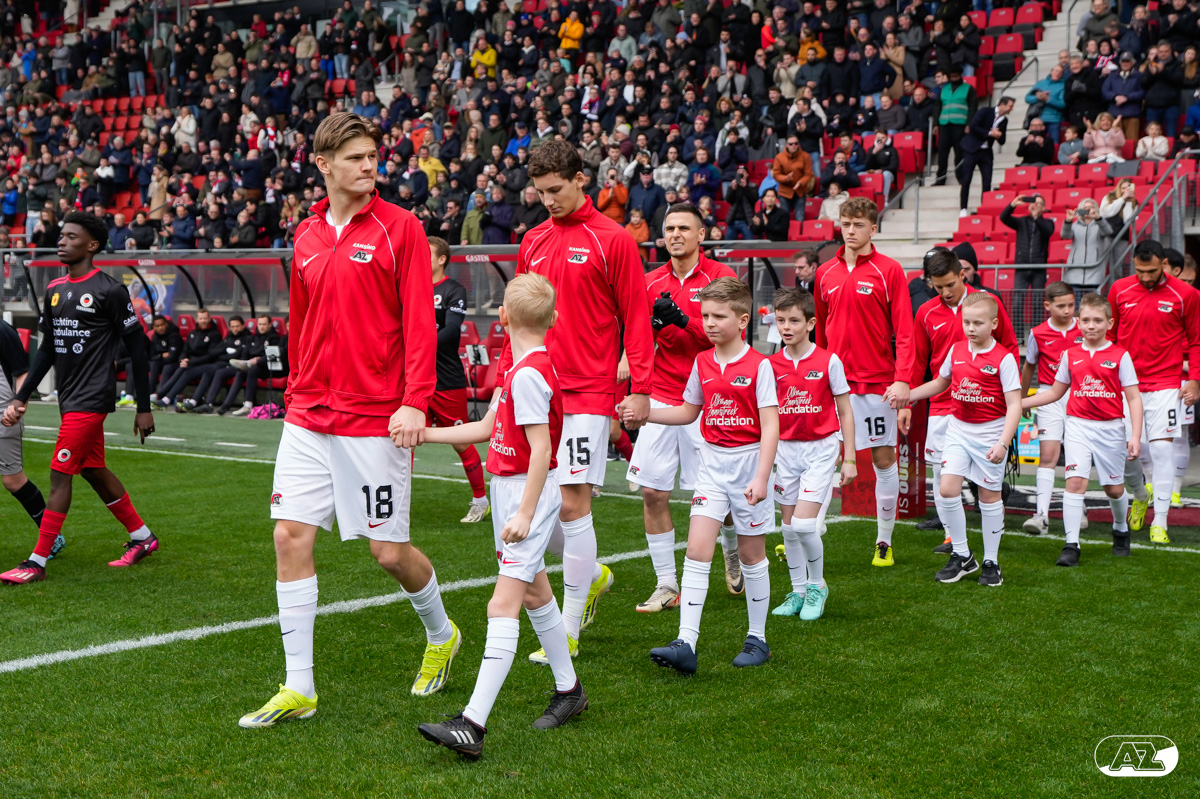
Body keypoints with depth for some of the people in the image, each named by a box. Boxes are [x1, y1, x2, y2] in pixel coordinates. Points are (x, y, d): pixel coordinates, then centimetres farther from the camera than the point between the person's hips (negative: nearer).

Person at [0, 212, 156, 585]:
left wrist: (144, 407, -9)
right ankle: (143, 538, 29)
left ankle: (38, 562, -3)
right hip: (69, 397, 8)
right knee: (93, 470, 15)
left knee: (60, 473, -9)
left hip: (92, 398, -8)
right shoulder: (54, 290, 11)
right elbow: (47, 349, 18)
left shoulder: (109, 290, -11)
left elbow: (137, 348, -8)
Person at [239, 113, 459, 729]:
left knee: (390, 550, 2)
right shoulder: (306, 236, 11)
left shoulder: (399, 228, -4)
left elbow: (419, 321, -9)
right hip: (309, 417, 5)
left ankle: (441, 635, 32)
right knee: (291, 536, -2)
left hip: (375, 419, -5)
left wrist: (415, 402, -18)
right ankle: (298, 689, 7)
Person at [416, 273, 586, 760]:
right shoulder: (523, 368, 11)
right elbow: (486, 429, 16)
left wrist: (525, 513, -25)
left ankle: (473, 725, -21)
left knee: (504, 606, -15)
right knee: (535, 595, 22)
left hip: (528, 492, -11)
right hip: (509, 491, 11)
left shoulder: (528, 374, -20)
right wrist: (424, 433, 15)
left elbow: (541, 449, -23)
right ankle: (569, 690, 38)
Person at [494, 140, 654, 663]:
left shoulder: (614, 241, -3)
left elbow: (636, 318, -4)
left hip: (586, 393, -6)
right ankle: (591, 576, 32)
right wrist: (506, 375, 13)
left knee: (572, 503, -7)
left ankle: (569, 630, 4)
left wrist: (640, 388, -9)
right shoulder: (533, 242, 13)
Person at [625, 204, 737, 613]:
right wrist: (654, 323, -8)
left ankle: (733, 556, 32)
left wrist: (682, 319, -20)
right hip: (660, 399, 4)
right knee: (652, 493, -2)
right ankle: (666, 585, 9)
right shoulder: (652, 282, 10)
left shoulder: (720, 277, -3)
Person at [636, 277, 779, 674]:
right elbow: (688, 412, 19)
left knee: (751, 555, 8)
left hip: (748, 461, -4)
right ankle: (686, 644, -12)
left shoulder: (758, 365, -10)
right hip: (712, 463, 4)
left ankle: (757, 639, 23)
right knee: (697, 550, -8)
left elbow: (770, 426, -12)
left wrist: (761, 477, -20)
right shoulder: (702, 363, 6)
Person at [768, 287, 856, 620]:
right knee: (789, 526, 8)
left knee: (804, 523, -14)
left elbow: (845, 412, -1)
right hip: (786, 449, 4)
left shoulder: (829, 361, -7)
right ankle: (798, 591, 23)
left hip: (821, 449, -4)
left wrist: (849, 458, -3)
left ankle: (818, 585, 9)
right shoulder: (772, 365, 2)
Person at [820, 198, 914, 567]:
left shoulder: (889, 270, -3)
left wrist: (902, 379, -16)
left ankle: (884, 542, 15)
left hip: (877, 382, -3)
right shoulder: (825, 273, 8)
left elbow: (904, 330, -7)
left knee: (883, 459, 5)